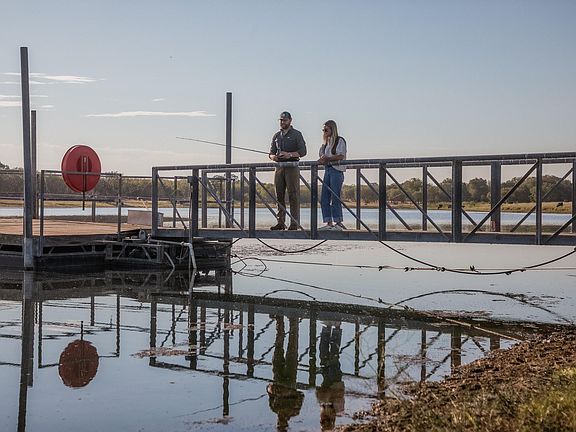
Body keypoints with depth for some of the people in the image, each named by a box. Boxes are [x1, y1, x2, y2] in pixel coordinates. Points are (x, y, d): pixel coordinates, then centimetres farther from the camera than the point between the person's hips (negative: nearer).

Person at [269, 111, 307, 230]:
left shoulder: (296, 134, 3)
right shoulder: (276, 136, 18)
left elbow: (303, 151, -5)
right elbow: (271, 153, 18)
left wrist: (290, 154, -20)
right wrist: (273, 157, -6)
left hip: (292, 166, -5)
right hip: (279, 166, 5)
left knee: (293, 195, -8)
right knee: (279, 195, 4)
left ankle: (294, 223, -8)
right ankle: (281, 222, 8)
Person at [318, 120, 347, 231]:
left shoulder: (340, 141, -3)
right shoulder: (326, 142, 20)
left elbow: (341, 156, -13)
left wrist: (327, 158, -16)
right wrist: (323, 159, -4)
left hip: (336, 171, -8)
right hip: (327, 170, 8)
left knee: (335, 198, -9)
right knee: (324, 199, 3)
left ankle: (338, 223, -3)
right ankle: (329, 223, 6)